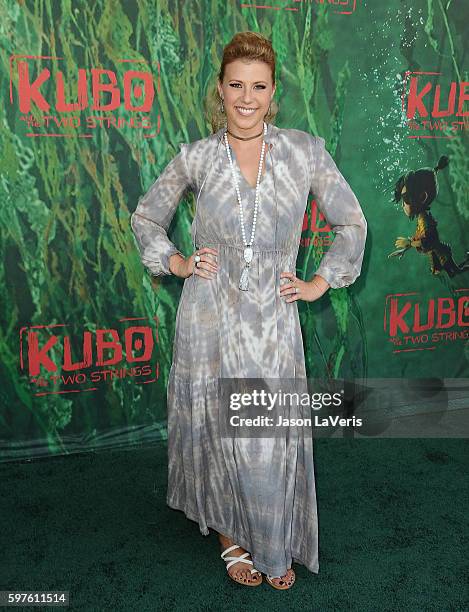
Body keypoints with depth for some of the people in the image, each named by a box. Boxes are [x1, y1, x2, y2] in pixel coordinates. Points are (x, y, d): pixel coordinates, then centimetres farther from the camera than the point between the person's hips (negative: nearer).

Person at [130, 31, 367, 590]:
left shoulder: (305, 150, -1)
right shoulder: (196, 157, 0)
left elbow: (351, 223, 8)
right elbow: (145, 217, 14)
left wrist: (320, 282, 4)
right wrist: (175, 262, 2)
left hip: (273, 320, 0)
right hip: (210, 318, 0)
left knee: (273, 441, 7)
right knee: (219, 433, 9)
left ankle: (274, 548, 34)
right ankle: (230, 536, 35)